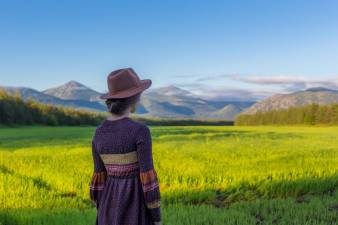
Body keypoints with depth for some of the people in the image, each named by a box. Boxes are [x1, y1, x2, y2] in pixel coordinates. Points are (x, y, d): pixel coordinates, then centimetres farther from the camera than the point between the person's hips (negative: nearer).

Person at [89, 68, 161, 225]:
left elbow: (99, 178, 4)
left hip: (112, 208, 6)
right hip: (136, 208, -5)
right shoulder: (140, 131, -19)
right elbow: (147, 177, -18)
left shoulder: (99, 133, -1)